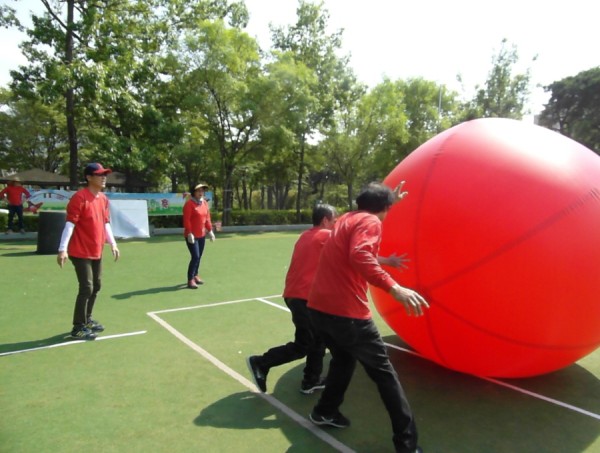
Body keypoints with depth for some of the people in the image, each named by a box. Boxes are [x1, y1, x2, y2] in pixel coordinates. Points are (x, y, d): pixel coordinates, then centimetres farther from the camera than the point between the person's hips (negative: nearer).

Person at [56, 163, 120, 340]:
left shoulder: (104, 199, 9)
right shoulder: (79, 197, -16)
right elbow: (70, 223, -21)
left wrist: (113, 243, 13)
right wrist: (62, 249, -26)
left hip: (97, 252, 9)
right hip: (80, 252, -9)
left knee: (96, 286, 18)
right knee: (86, 288, -8)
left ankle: (87, 319, 35)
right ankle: (78, 328, 6)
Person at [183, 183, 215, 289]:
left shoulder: (205, 203, 9)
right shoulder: (189, 204, -13)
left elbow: (207, 218, 15)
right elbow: (186, 220, -17)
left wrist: (210, 230, 12)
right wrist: (189, 233, -22)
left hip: (202, 235, 8)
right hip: (192, 236, -7)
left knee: (199, 256, 15)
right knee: (195, 257, -12)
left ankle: (195, 276, 30)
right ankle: (190, 280, -6)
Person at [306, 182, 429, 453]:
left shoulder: (347, 218, 17)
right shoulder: (370, 222, -8)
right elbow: (359, 255, -28)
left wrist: (391, 199, 46)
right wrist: (394, 287, -34)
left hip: (318, 307, 9)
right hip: (345, 312, -9)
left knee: (344, 358, 31)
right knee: (384, 373, 5)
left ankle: (325, 412, 40)